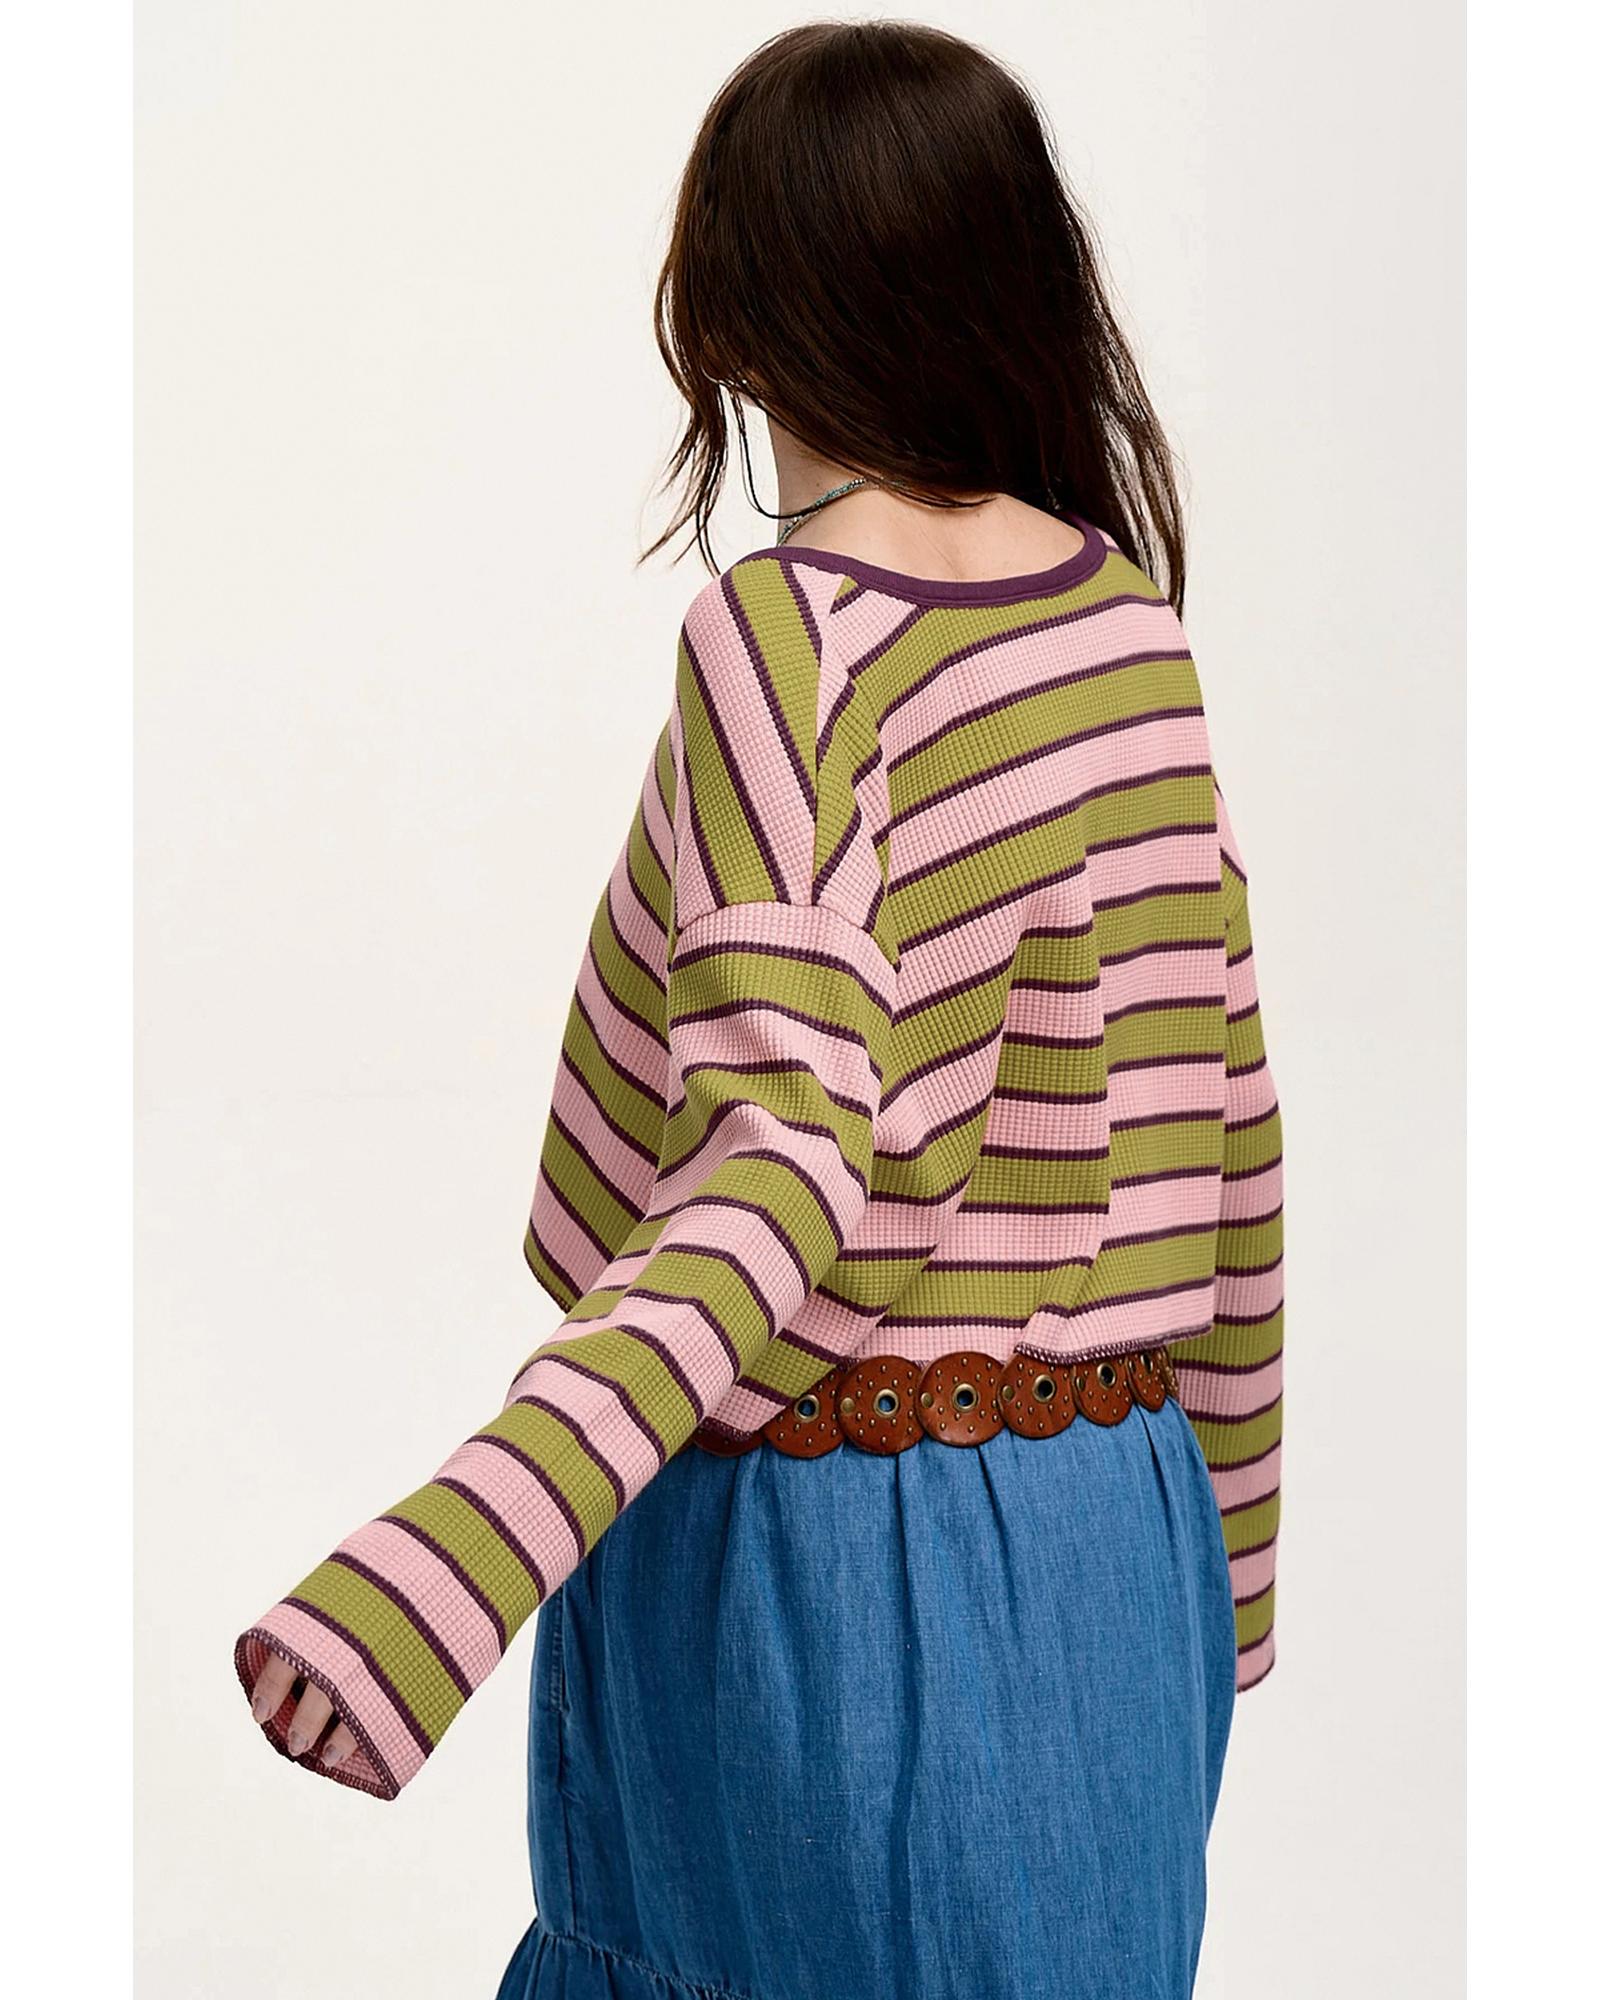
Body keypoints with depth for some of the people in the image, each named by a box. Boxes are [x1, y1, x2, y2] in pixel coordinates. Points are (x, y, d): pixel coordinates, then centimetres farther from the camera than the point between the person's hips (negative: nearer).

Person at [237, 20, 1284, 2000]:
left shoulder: (790, 632, -15)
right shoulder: (1130, 628, 3)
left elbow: (793, 1158, -26)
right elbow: (1224, 1140, 8)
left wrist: (447, 1559, -37)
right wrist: (1219, 1569, 20)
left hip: (812, 1566, -6)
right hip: (1104, 1551, 6)